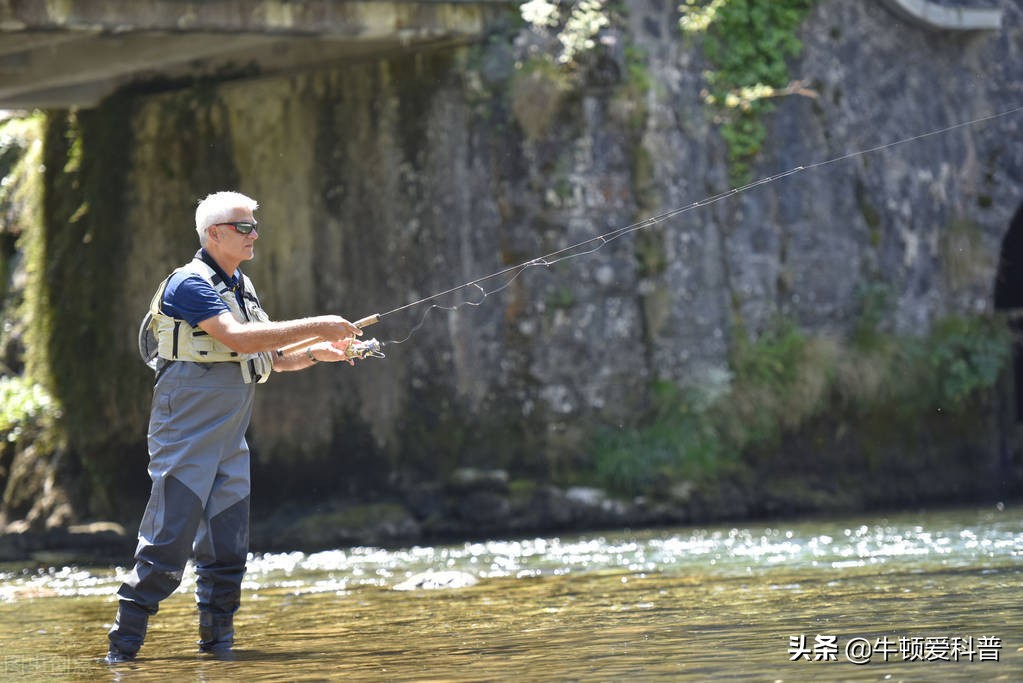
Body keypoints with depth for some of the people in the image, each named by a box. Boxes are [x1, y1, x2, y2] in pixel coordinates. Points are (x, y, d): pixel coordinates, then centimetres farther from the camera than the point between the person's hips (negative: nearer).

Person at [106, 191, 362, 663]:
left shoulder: (241, 287, 16)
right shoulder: (190, 284, -12)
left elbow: (269, 358, 22)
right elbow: (238, 339, -26)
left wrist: (316, 353, 4)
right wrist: (315, 327, -23)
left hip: (230, 438, 8)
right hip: (187, 436, -8)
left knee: (228, 549, 6)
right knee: (167, 544, -11)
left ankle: (217, 644, 13)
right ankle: (123, 648, -7)